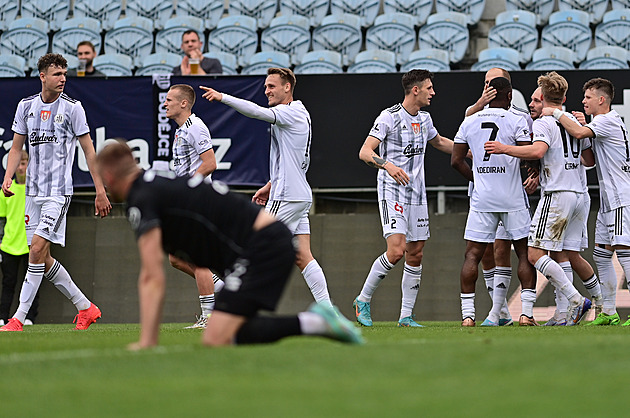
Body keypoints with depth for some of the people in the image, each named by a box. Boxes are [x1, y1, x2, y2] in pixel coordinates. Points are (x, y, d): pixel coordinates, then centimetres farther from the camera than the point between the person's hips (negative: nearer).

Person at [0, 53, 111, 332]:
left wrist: (100, 191, -4)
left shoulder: (72, 107, -5)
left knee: (37, 249, -15)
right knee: (41, 258, 5)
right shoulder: (26, 106, 7)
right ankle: (85, 307, 18)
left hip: (58, 191, -6)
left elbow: (88, 150, -2)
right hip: (34, 191, 6)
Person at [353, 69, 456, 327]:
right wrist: (388, 165, -34)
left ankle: (406, 316, 11)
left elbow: (438, 142, 34)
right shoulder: (389, 117, -11)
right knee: (396, 250, -20)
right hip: (392, 192, -7)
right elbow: (365, 152, -17)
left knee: (415, 255, 4)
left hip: (417, 194, 7)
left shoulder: (424, 119, 12)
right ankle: (363, 301, -3)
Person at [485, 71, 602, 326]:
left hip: (557, 195, -8)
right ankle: (603, 302, 21)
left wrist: (504, 149, -18)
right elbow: (590, 160, 21)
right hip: (580, 195, 8)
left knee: (535, 254, -8)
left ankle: (576, 300, -18)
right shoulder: (575, 122, 15)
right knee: (572, 255, 17)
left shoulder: (543, 123, -6)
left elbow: (538, 151, -25)